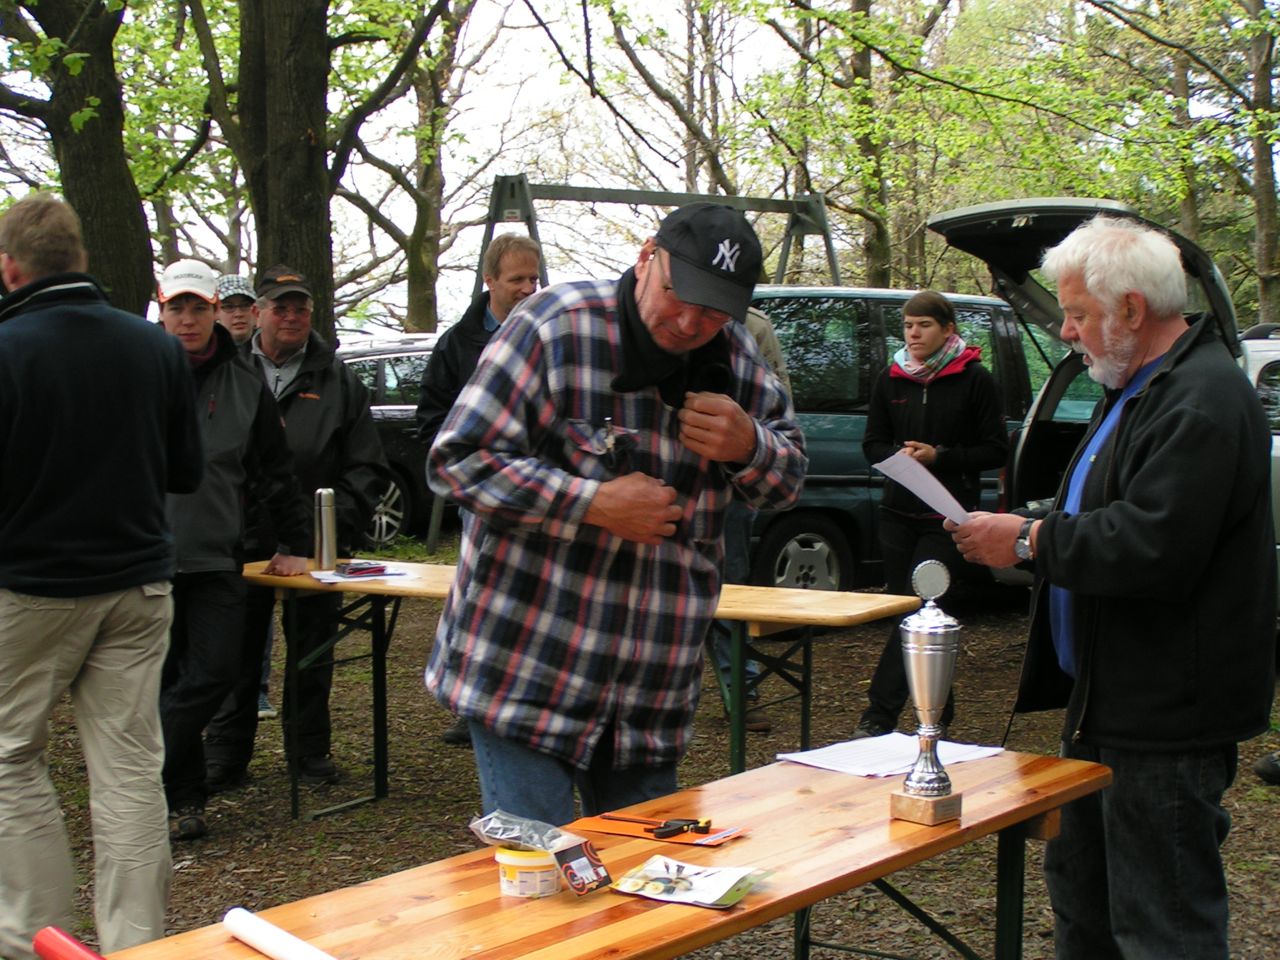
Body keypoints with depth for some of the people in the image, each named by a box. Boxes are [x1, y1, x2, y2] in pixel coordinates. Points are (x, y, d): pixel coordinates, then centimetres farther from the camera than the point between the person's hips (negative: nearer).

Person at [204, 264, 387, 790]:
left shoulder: (337, 379, 5)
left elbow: (366, 466, 5)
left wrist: (338, 520, -8)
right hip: (242, 543, 0)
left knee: (312, 656, 10)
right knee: (237, 656, 8)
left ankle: (310, 752, 24)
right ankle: (224, 758, 20)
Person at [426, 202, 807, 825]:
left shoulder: (737, 360, 5)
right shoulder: (556, 327, -12)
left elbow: (786, 484, 16)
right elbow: (457, 459, -14)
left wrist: (748, 446, -8)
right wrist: (595, 503, -18)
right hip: (523, 671, -5)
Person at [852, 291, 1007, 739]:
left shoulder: (974, 380, -2)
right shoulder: (891, 380, 10)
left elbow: (996, 449, -3)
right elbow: (873, 443, 14)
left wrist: (939, 457, -15)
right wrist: (899, 456, -8)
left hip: (948, 517, -5)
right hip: (897, 512, 5)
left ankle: (880, 713, -12)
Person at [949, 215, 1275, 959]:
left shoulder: (1203, 401, -20)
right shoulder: (1141, 387, 16)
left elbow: (1154, 550, -29)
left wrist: (1030, 540, -18)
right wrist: (1025, 529, 7)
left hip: (1167, 720, -11)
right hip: (1111, 701, 11)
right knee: (1081, 892, 20)